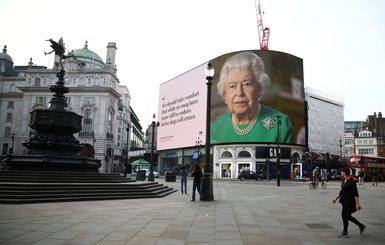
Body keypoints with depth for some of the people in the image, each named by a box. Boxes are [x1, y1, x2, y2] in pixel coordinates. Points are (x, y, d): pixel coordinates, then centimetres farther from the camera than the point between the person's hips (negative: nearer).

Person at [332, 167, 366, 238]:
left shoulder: (352, 181, -18)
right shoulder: (344, 181, 9)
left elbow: (356, 193, -20)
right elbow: (342, 191, 17)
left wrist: (357, 204, -22)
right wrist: (336, 198, 13)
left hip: (350, 200, -9)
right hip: (345, 200, 9)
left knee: (344, 215, -6)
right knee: (348, 216, 14)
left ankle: (345, 233, 6)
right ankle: (361, 226, 32)